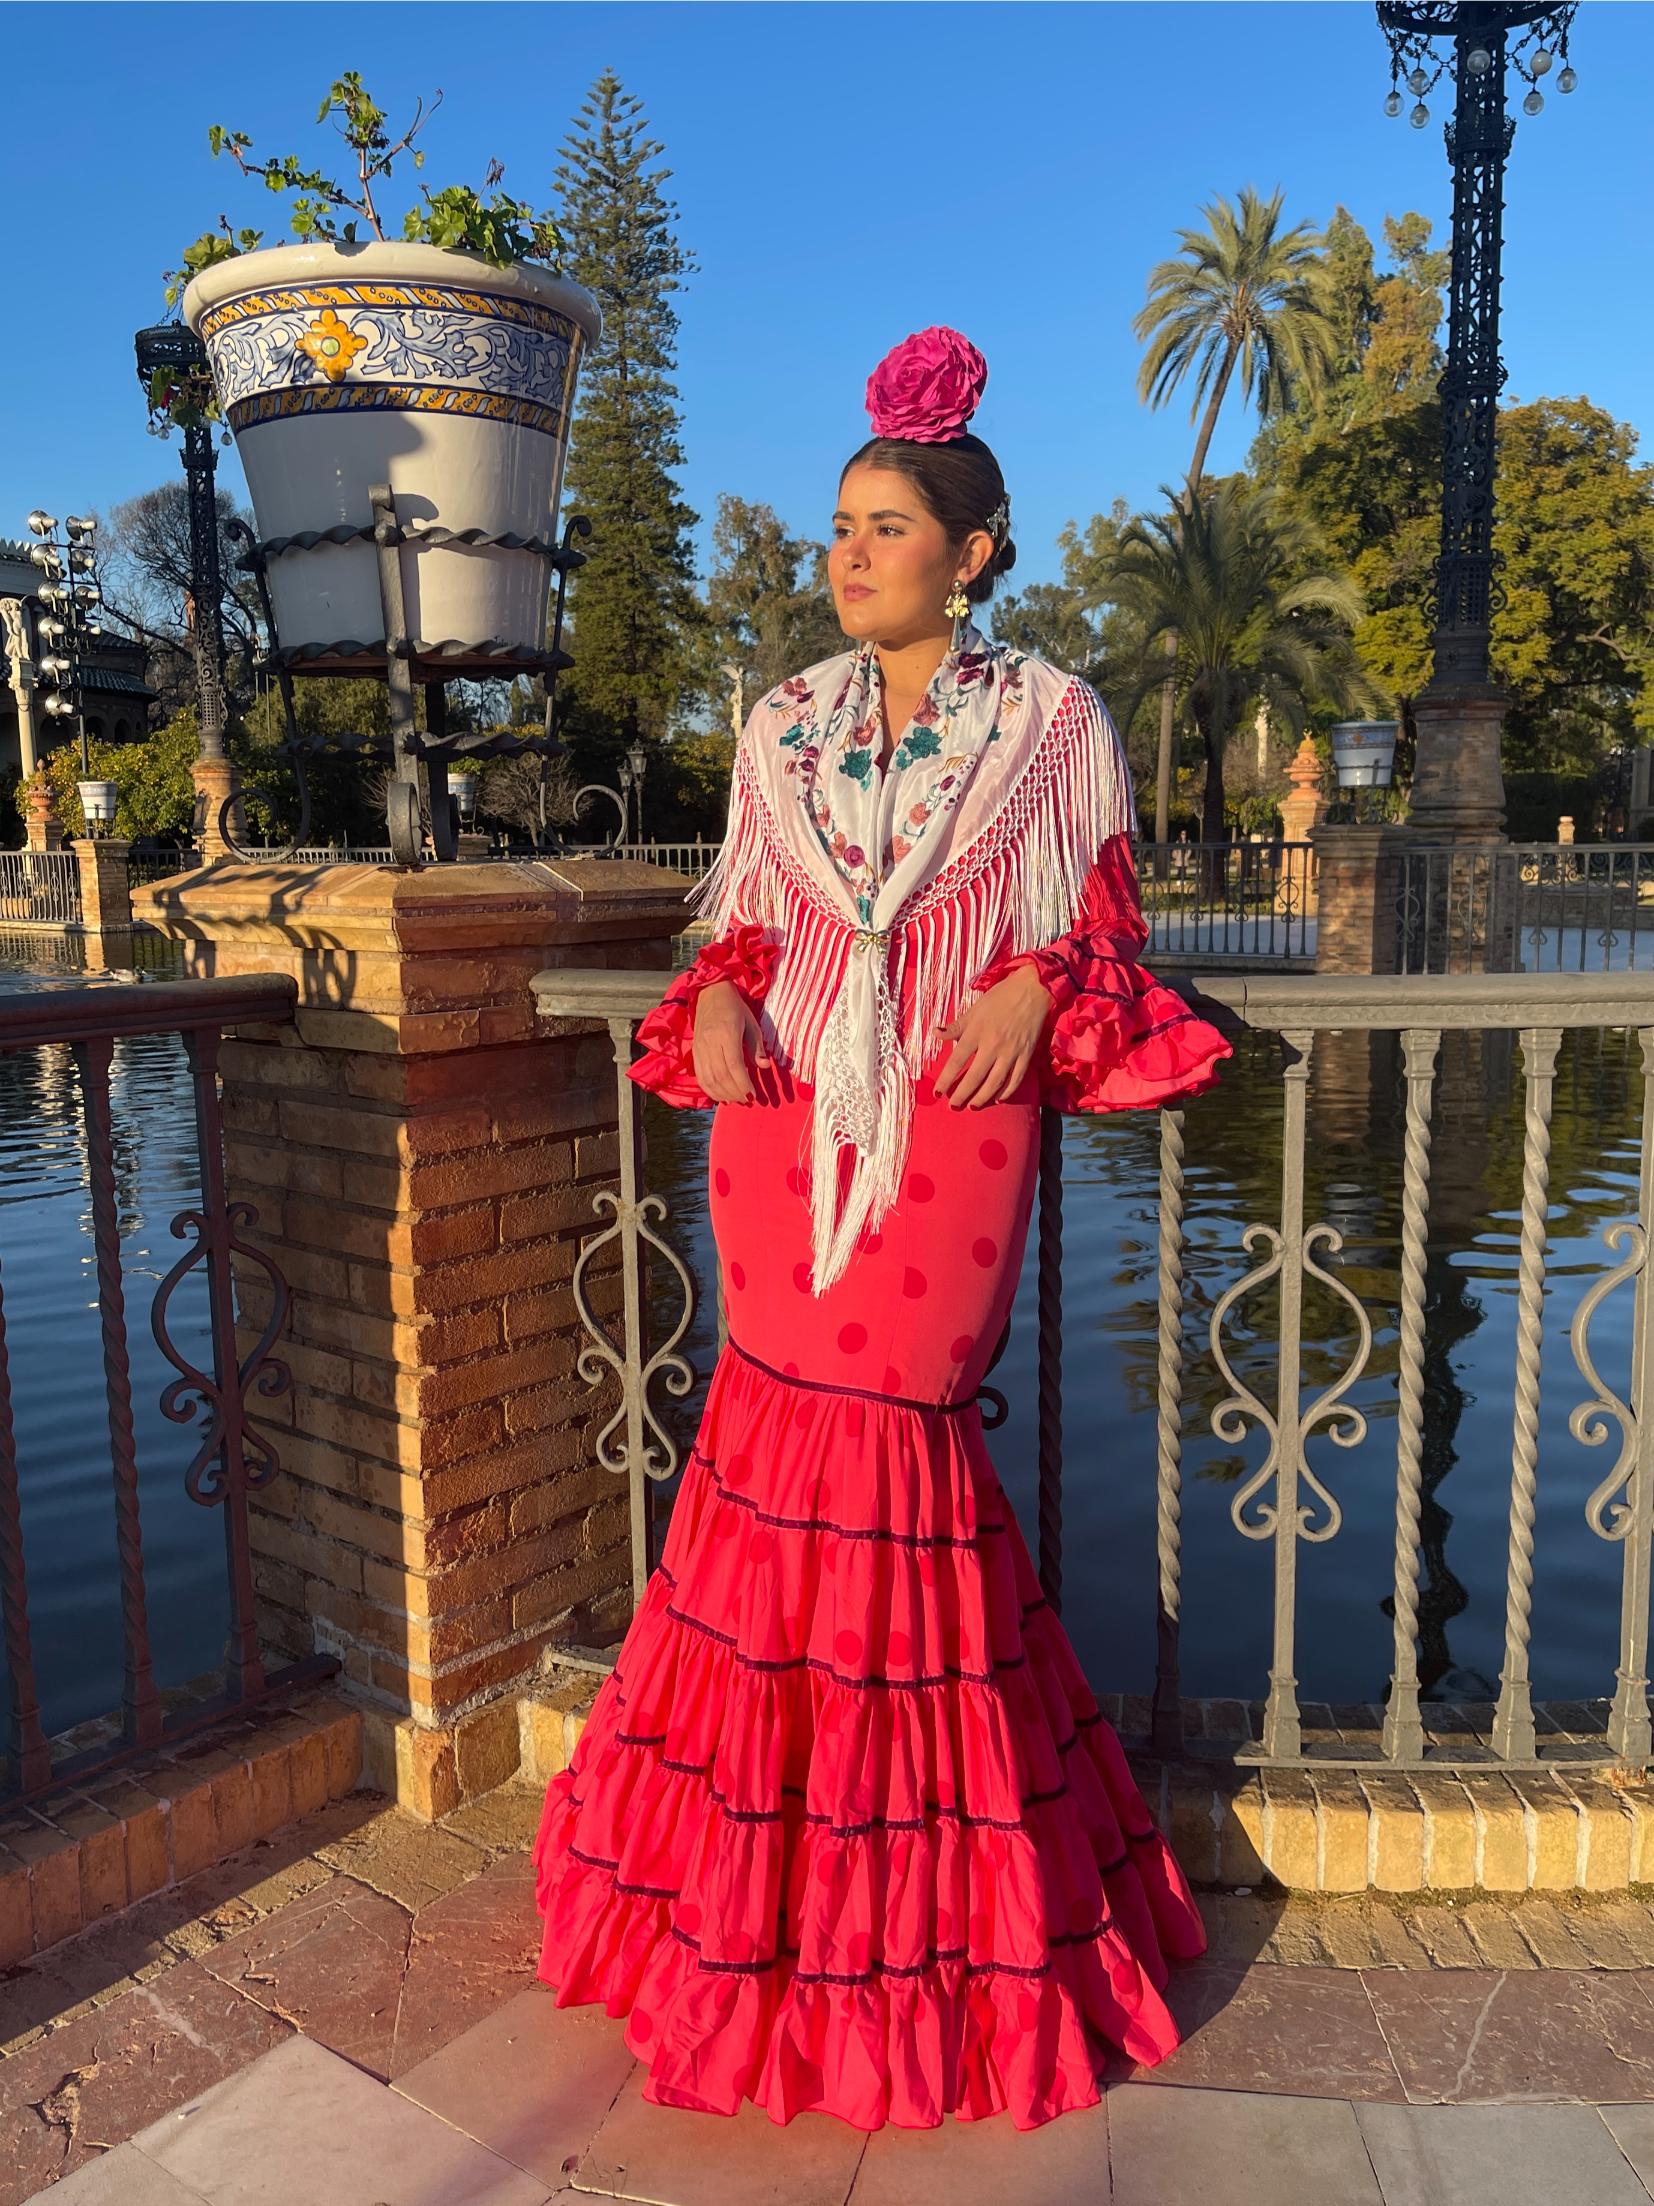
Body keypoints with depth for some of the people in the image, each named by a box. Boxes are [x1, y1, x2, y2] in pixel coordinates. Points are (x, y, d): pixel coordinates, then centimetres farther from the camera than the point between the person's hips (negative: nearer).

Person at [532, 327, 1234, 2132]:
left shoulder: (1048, 719, 5)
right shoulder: (784, 727, 14)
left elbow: (1108, 914, 8)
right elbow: (749, 925, 17)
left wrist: (1036, 985, -12)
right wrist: (715, 1003, -4)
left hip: (959, 1111, -3)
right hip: (790, 1111, 3)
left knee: (870, 1417, -4)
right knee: (815, 1419, 4)